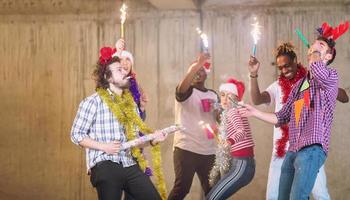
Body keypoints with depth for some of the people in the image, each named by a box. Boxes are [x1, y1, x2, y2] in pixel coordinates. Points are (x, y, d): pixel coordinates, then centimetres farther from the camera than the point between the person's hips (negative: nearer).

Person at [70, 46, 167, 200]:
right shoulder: (93, 102, -4)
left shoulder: (130, 103, 17)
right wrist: (104, 146, -15)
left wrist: (152, 139, 1)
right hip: (105, 166, -6)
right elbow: (76, 134, -5)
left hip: (130, 165, 6)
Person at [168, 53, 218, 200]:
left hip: (209, 151, 6)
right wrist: (197, 65, -38)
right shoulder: (186, 91, -2)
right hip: (186, 149, -5)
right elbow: (181, 88, -27)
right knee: (181, 188, -10)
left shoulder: (213, 95, 15)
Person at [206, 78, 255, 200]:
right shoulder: (228, 113, 15)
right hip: (239, 164, 10)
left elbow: (242, 131, -33)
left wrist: (230, 141, -50)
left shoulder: (233, 112, -13)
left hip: (242, 165, -10)